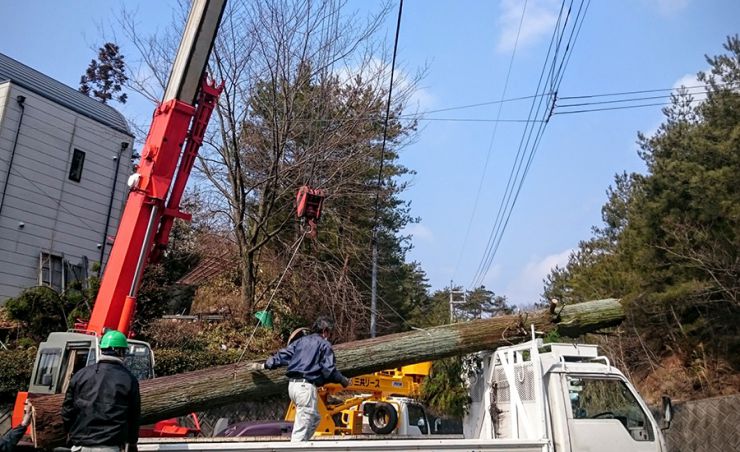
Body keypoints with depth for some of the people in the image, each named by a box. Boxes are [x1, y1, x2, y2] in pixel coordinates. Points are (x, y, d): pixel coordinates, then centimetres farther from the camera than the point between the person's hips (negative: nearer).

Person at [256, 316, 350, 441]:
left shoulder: (300, 340, 17)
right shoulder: (324, 344, -2)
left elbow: (283, 355, 16)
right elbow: (329, 369, -9)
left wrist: (267, 364, 27)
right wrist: (342, 380, 4)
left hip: (293, 384, 8)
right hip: (306, 386, -8)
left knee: (314, 418, 23)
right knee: (301, 428, -5)